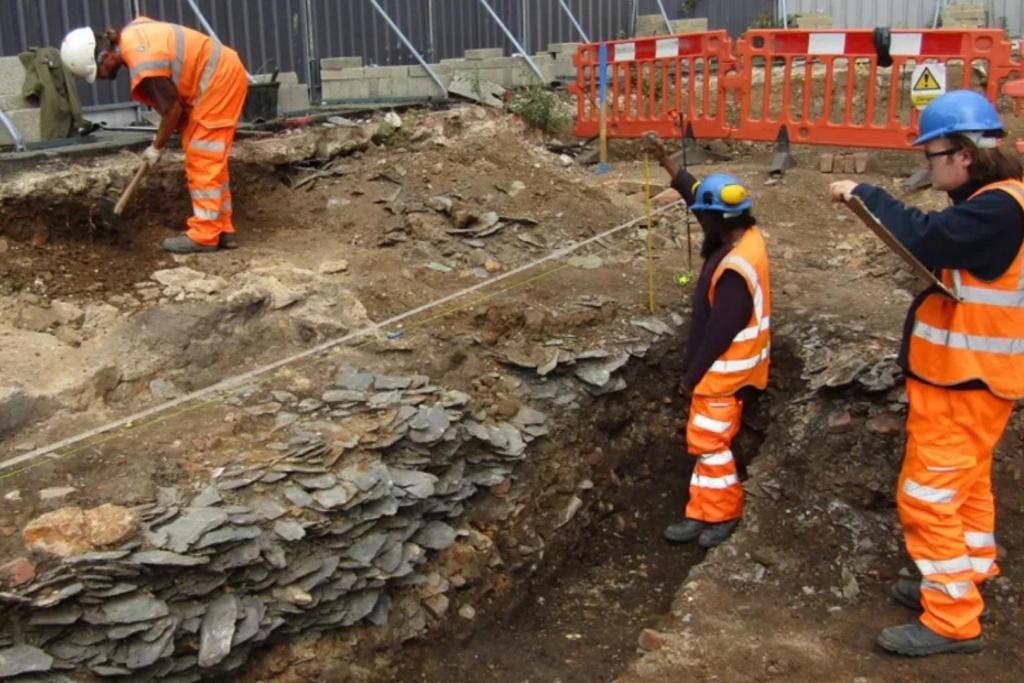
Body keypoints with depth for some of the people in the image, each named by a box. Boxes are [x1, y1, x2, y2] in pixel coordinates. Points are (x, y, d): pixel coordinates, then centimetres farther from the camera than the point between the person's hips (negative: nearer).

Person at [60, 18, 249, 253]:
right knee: (208, 159, 11)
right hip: (219, 75, 10)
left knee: (203, 160, -9)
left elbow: (172, 107, -18)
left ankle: (204, 235, -7)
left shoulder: (143, 64, -26)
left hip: (218, 80, -10)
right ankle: (221, 229, 14)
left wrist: (157, 147, -4)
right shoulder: (129, 36, 3)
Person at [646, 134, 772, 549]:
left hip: (723, 372, -10)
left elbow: (719, 332, -24)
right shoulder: (747, 235, -1)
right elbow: (697, 194, 12)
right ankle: (703, 514, 24)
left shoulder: (735, 270, -29)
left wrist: (692, 376, -13)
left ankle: (724, 513, 20)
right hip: (724, 367, 10)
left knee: (710, 443, 3)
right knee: (704, 441, 15)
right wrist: (666, 161, 12)